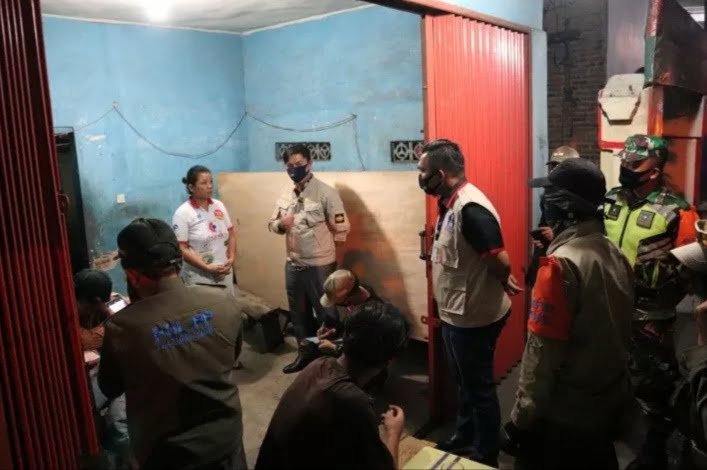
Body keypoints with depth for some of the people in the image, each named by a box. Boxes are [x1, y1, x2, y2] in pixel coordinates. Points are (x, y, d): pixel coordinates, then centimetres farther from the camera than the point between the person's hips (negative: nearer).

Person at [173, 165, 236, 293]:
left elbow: (231, 234, 12)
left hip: (224, 275, 5)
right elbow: (182, 249, -13)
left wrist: (231, 258, -2)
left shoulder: (219, 206, 5)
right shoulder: (183, 213, -11)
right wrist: (207, 267, -19)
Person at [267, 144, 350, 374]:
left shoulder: (325, 192, -14)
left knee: (326, 313, 8)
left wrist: (321, 245, -1)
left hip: (319, 265, -6)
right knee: (298, 313, 20)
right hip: (293, 264, 6)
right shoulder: (285, 194, 5)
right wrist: (280, 224, -10)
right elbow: (271, 223, 13)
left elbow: (341, 229, -12)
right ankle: (304, 353, 38)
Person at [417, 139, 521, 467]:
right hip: (455, 313, 9)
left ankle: (485, 454, 31)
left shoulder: (470, 208, -27)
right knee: (464, 382, 26)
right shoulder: (450, 204, 4)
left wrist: (503, 285, -7)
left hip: (472, 317, -9)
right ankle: (464, 437, 46)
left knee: (479, 388, 10)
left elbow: (501, 262, -26)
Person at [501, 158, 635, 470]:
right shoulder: (616, 255, -1)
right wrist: (608, 383, 20)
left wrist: (521, 419, -14)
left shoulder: (562, 263, -25)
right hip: (610, 404, 7)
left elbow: (543, 352, -23)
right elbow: (619, 333, 8)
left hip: (563, 414, -7)